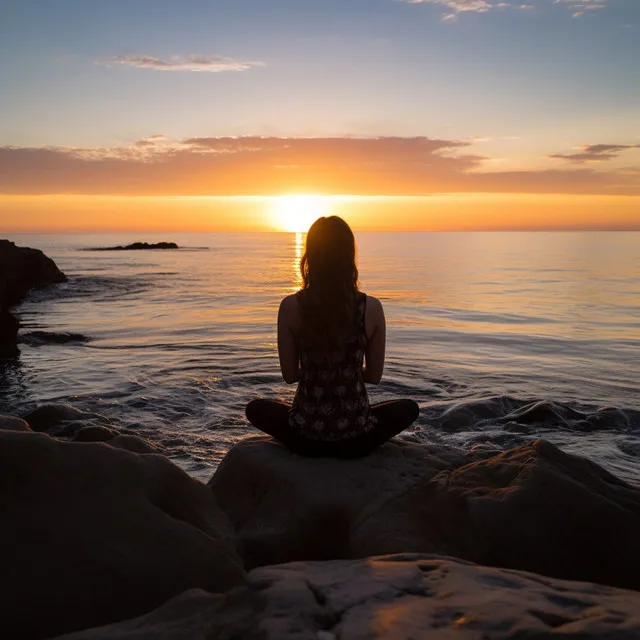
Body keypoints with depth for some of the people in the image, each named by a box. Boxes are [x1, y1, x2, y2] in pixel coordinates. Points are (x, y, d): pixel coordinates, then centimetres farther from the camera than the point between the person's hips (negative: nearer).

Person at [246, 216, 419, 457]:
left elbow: (289, 375, -2)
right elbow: (374, 376, 0)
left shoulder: (290, 306, -11)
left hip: (305, 437, 1)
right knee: (409, 408, 30)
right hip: (356, 439, 0)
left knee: (256, 409, 32)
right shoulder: (371, 308, -11)